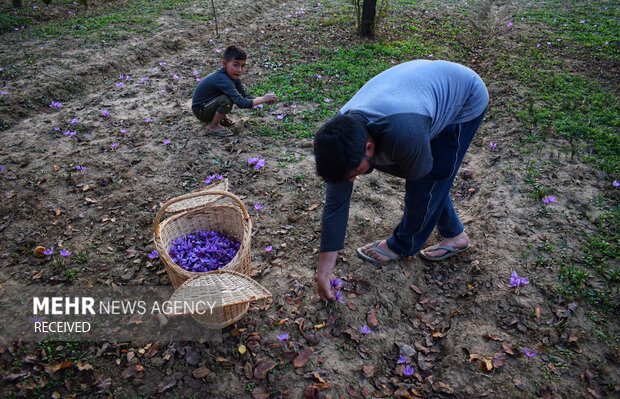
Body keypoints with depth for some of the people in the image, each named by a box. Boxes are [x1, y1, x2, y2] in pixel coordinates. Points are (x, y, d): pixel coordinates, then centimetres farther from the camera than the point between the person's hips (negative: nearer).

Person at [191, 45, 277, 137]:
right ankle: (213, 126, -9)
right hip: (200, 110, -9)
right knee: (226, 100, -34)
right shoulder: (223, 79, -34)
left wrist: (266, 99, -20)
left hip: (208, 103, 9)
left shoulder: (232, 75, -7)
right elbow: (241, 103, -38)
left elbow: (245, 95, -6)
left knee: (242, 88, 2)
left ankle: (220, 117, 12)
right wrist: (263, 99, -33)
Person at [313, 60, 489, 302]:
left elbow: (418, 172, -21)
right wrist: (323, 268, -11)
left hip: (466, 98, -5)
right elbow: (335, 203, -16)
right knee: (432, 179, 10)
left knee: (427, 182, -5)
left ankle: (403, 245, 18)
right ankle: (454, 235, 32)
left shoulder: (403, 134, -45)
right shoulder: (341, 134, -22)